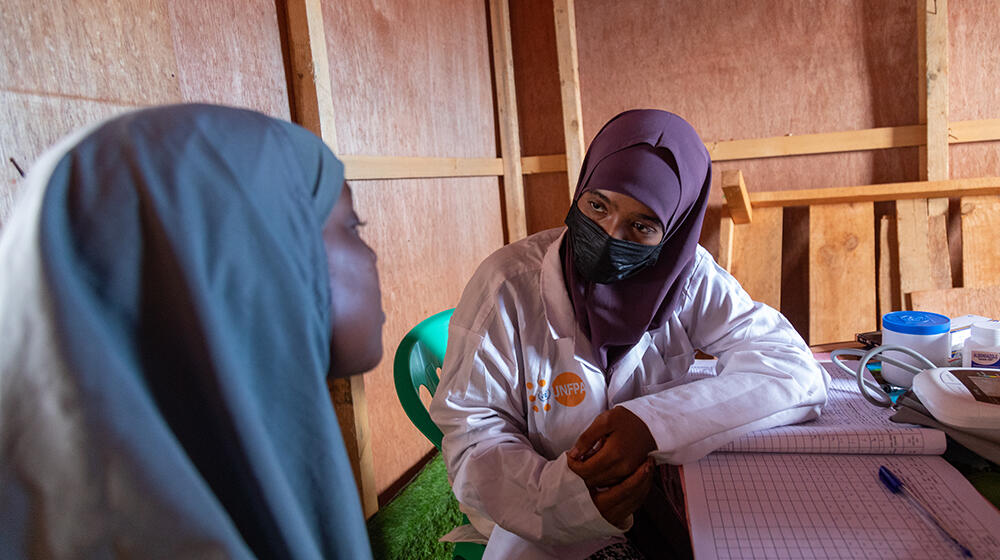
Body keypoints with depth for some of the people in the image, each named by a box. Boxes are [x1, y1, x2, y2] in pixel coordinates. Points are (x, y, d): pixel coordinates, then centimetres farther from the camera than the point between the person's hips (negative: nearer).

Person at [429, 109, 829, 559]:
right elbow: (472, 435, -14)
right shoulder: (508, 285, -18)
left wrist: (650, 422, -32)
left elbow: (797, 372, -18)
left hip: (659, 494, 3)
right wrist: (561, 496, -34)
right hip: (542, 522, -3)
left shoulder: (688, 276, -10)